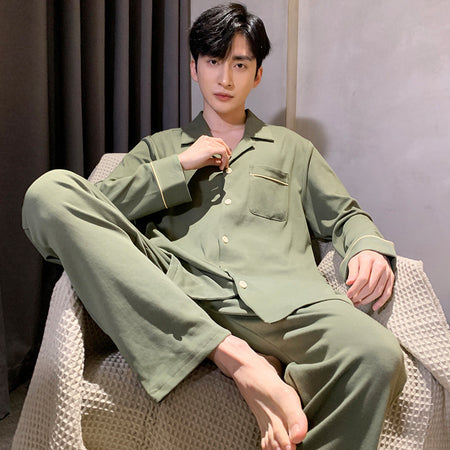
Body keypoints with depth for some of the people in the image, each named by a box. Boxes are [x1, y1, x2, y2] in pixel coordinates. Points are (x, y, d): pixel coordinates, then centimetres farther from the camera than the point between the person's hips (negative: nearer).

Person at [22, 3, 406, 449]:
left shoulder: (292, 148, 32)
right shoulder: (159, 148, 30)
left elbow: (344, 215, 24)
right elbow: (98, 204, 16)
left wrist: (370, 247, 0)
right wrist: (183, 165, 8)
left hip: (275, 301, -1)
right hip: (173, 300, 2)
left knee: (377, 359, -36)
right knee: (50, 190, -24)